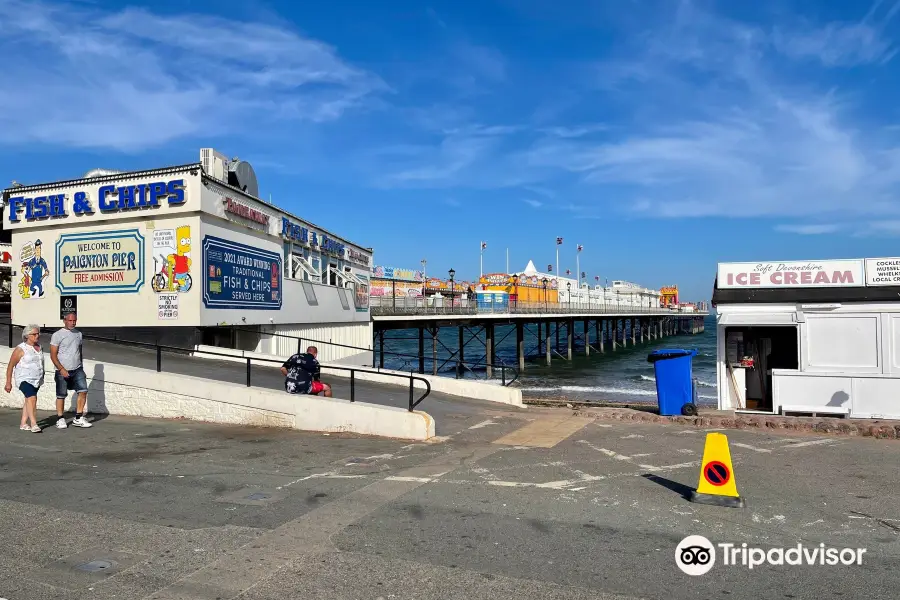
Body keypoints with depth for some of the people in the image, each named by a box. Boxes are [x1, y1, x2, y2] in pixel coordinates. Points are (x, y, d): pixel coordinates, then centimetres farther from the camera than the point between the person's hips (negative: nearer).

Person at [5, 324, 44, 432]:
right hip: (25, 379, -6)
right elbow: (10, 366, -6)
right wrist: (8, 382, -7)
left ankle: (23, 423, 20)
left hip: (36, 379, 7)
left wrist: (41, 378, 26)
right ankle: (34, 424, -23)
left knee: (28, 400, 12)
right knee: (32, 398, -21)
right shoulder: (21, 349, -9)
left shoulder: (39, 347, 10)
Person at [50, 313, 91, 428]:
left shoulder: (78, 334, 12)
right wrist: (61, 369, -16)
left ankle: (78, 418, 1)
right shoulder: (57, 335, -5)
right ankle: (60, 419, 18)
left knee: (83, 391, -6)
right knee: (61, 396, 4)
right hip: (63, 371, -4)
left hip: (77, 370, 4)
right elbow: (53, 355, -8)